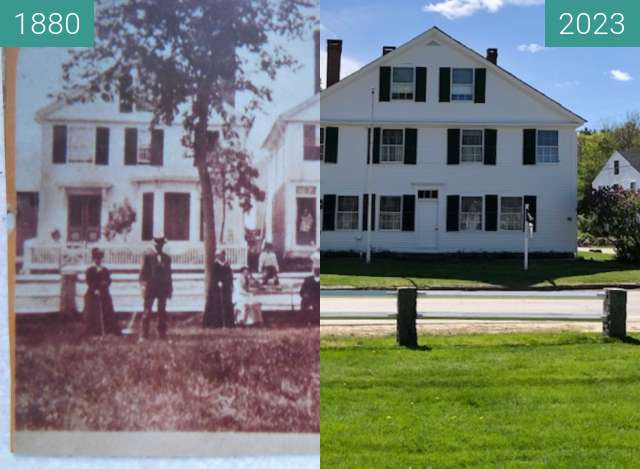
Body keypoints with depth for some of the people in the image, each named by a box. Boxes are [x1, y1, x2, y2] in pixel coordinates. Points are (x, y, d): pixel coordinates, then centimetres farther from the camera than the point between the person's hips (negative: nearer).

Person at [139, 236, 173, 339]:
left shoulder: (167, 258, 13)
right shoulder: (147, 257, 3)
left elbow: (168, 274, 15)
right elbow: (143, 272, 1)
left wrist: (170, 289, 11)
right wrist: (143, 285, -9)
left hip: (163, 287, 3)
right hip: (150, 287, -3)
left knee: (162, 312, 3)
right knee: (147, 311, -2)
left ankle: (162, 333, 8)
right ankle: (144, 334, 0)